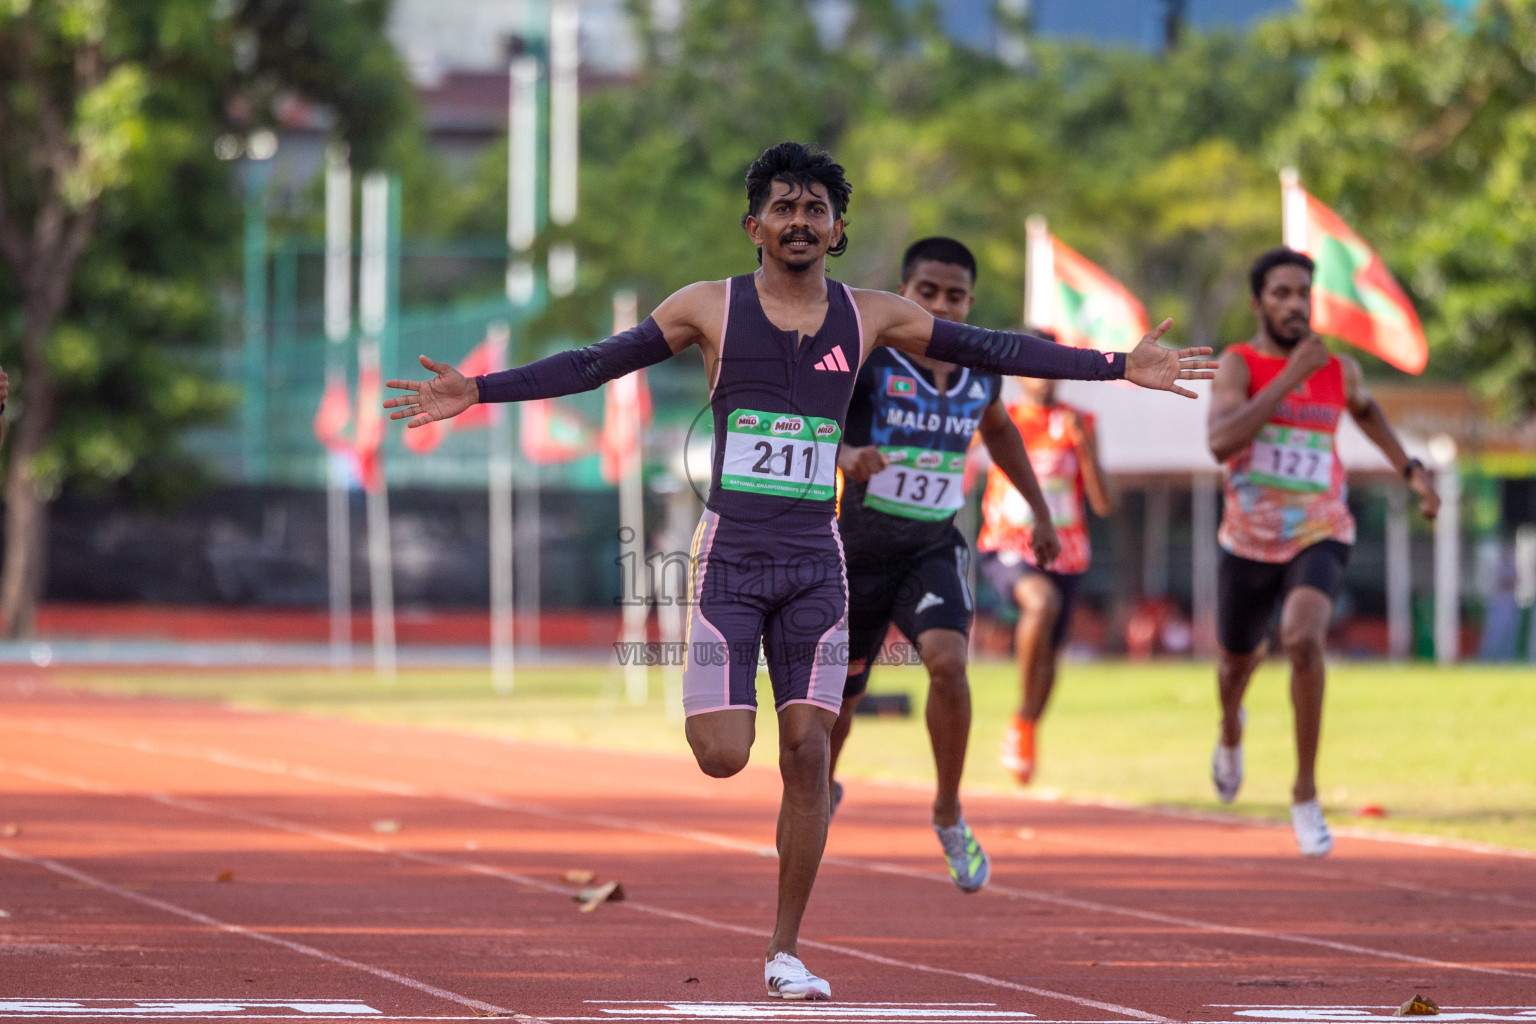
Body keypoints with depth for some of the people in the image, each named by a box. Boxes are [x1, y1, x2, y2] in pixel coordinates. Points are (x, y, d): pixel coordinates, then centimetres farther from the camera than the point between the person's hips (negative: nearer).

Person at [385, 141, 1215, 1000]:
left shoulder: (869, 316, 5)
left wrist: (1118, 368, 2)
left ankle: (786, 952, 5)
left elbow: (991, 349, 7)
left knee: (808, 751, -5)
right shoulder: (710, 308, 0)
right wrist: (479, 392, -9)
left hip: (815, 560, 2)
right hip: (729, 554, -2)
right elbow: (595, 364, 0)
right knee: (724, 757, -13)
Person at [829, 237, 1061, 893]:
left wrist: (1040, 510, 25)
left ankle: (949, 815, -8)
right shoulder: (866, 361, -17)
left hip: (933, 550, 2)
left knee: (947, 661, -25)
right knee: (839, 692, 12)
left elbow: (998, 430, 22)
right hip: (859, 552, -2)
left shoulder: (981, 370, 0)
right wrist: (843, 455, -48)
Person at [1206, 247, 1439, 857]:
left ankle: (1305, 796, -19)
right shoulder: (1240, 364, -13)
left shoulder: (1339, 370, -1)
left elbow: (1364, 410, 25)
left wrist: (1411, 470, 17)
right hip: (1249, 542, 0)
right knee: (1237, 661, 21)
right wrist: (1290, 377, -32)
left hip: (1319, 537, 0)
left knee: (1303, 637, -30)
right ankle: (1231, 732, 61)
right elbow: (1221, 443, -32)